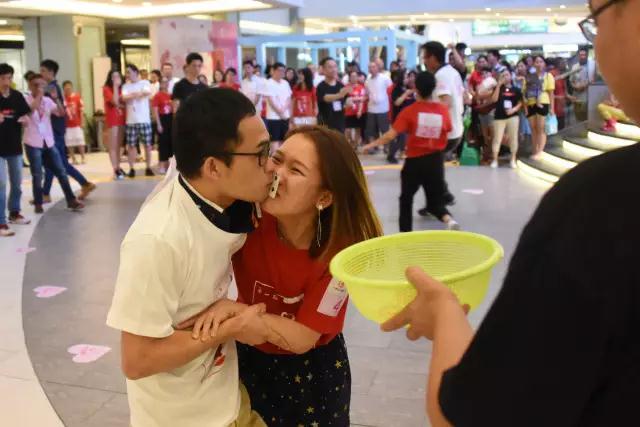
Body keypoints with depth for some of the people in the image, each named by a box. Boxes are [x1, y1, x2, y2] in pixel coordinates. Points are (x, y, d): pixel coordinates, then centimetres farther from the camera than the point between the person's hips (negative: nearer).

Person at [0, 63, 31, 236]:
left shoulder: (17, 96, 3)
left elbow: (27, 114, 11)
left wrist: (25, 118, -11)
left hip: (15, 145, 5)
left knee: (17, 183, 17)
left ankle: (14, 213, 35)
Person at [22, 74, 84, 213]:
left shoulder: (47, 100, 5)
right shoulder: (26, 100, -5)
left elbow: (61, 113, -4)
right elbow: (29, 112, -24)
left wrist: (56, 98, -16)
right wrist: (38, 96, -23)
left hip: (49, 142, 4)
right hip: (33, 143, -4)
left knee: (61, 171, 4)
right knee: (37, 175, 1)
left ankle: (71, 200, 9)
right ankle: (38, 204, 14)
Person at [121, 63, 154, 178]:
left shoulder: (145, 83, 5)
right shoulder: (125, 86, 10)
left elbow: (147, 93, -16)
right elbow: (124, 98, -8)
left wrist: (131, 95, -12)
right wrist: (140, 94, -16)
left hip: (144, 119, -2)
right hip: (131, 120, 2)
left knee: (147, 144, 2)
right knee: (131, 145, 3)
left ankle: (148, 168, 11)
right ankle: (132, 169, 10)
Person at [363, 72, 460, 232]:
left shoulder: (410, 111, -11)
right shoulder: (443, 109, -3)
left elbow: (391, 135, -14)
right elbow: (447, 132, 7)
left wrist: (372, 144, -6)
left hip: (414, 161, -2)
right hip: (436, 161, 2)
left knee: (406, 199, 16)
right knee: (436, 201, 14)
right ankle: (449, 219, -16)